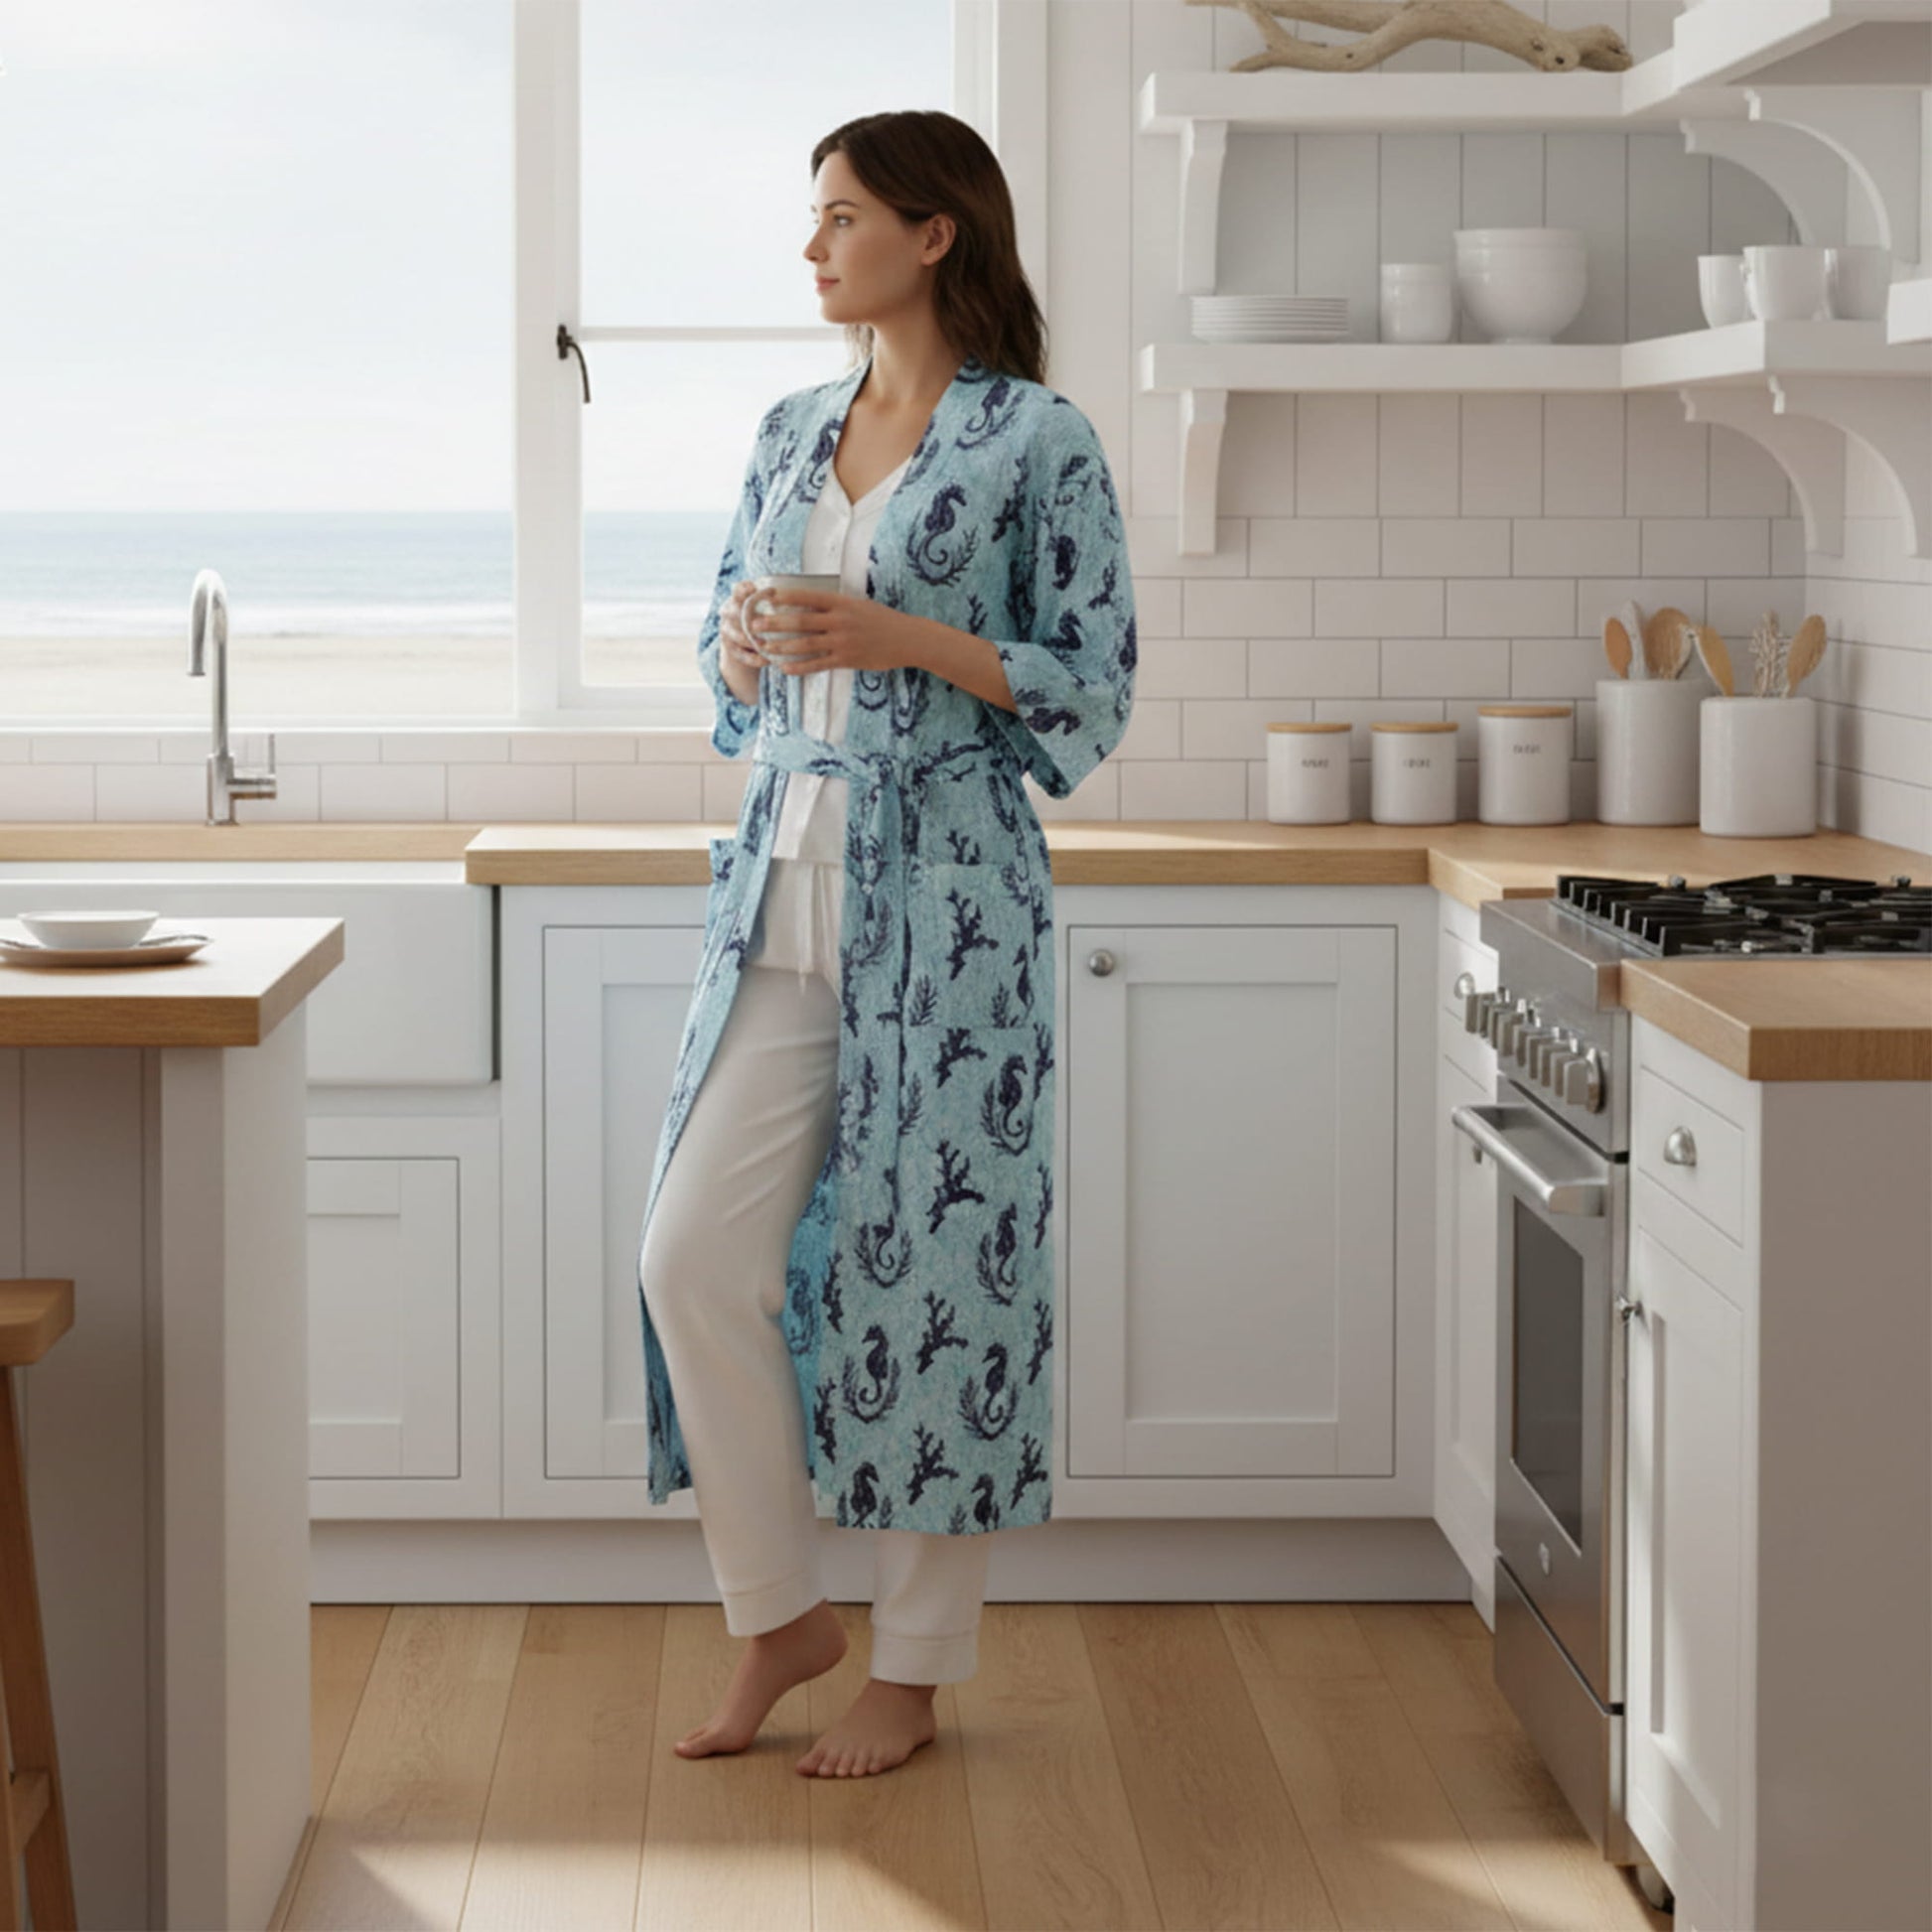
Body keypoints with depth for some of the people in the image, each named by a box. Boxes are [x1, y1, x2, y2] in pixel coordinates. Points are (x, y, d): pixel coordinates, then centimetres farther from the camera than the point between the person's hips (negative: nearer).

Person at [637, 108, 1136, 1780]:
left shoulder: (1039, 439, -4)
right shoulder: (791, 433, 14)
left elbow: (1095, 692, -6)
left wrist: (907, 639, -17)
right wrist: (744, 648, -2)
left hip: (943, 898, -6)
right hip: (784, 891, 6)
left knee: (933, 1266, 0)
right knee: (695, 1256, -1)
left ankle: (916, 1671, 14)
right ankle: (784, 1614, 17)